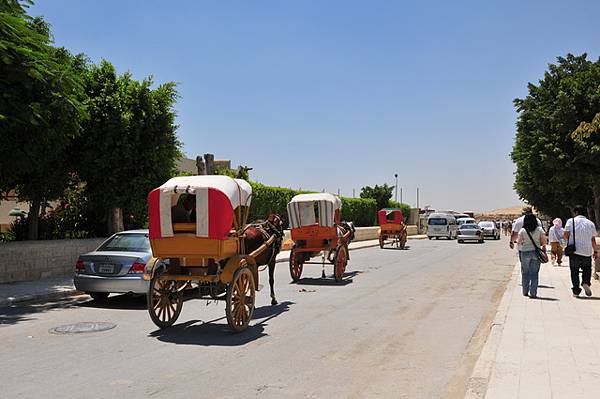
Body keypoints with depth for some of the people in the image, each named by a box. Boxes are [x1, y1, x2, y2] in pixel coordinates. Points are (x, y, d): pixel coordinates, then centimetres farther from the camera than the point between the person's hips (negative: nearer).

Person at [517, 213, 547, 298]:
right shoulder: (539, 230, 0)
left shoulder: (522, 231, -5)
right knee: (534, 273, 4)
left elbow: (519, 242, -5)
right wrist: (543, 246, 19)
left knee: (525, 273, 12)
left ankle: (525, 292, 17)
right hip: (536, 253, 1)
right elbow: (544, 241, -1)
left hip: (525, 253, -1)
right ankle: (533, 293, 2)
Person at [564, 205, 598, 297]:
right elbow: (593, 239, 9)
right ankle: (586, 283, -5)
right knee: (587, 269, 20)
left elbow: (566, 235, -8)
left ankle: (576, 291, 7)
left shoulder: (571, 221, -2)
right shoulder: (591, 223, 7)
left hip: (574, 251, -2)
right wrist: (595, 251, 19)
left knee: (574, 271, 8)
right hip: (587, 252, 2)